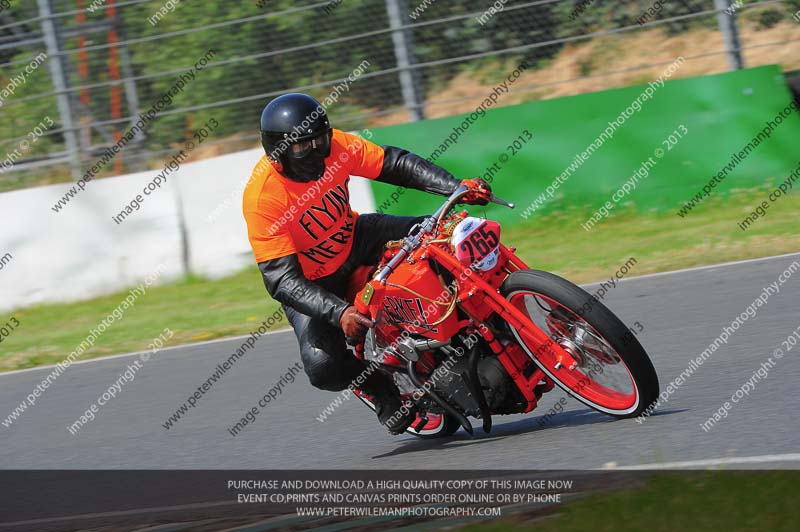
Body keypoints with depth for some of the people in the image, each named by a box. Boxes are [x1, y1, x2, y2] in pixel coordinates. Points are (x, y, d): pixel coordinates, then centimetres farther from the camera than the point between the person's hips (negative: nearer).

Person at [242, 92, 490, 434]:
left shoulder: (336, 146, -19)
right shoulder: (262, 197, -33)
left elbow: (395, 164, -12)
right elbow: (281, 279, -34)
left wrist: (456, 187, -26)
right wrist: (338, 313, -46)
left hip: (354, 240, 5)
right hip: (311, 283, -5)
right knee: (323, 366, -26)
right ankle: (381, 389, 6)